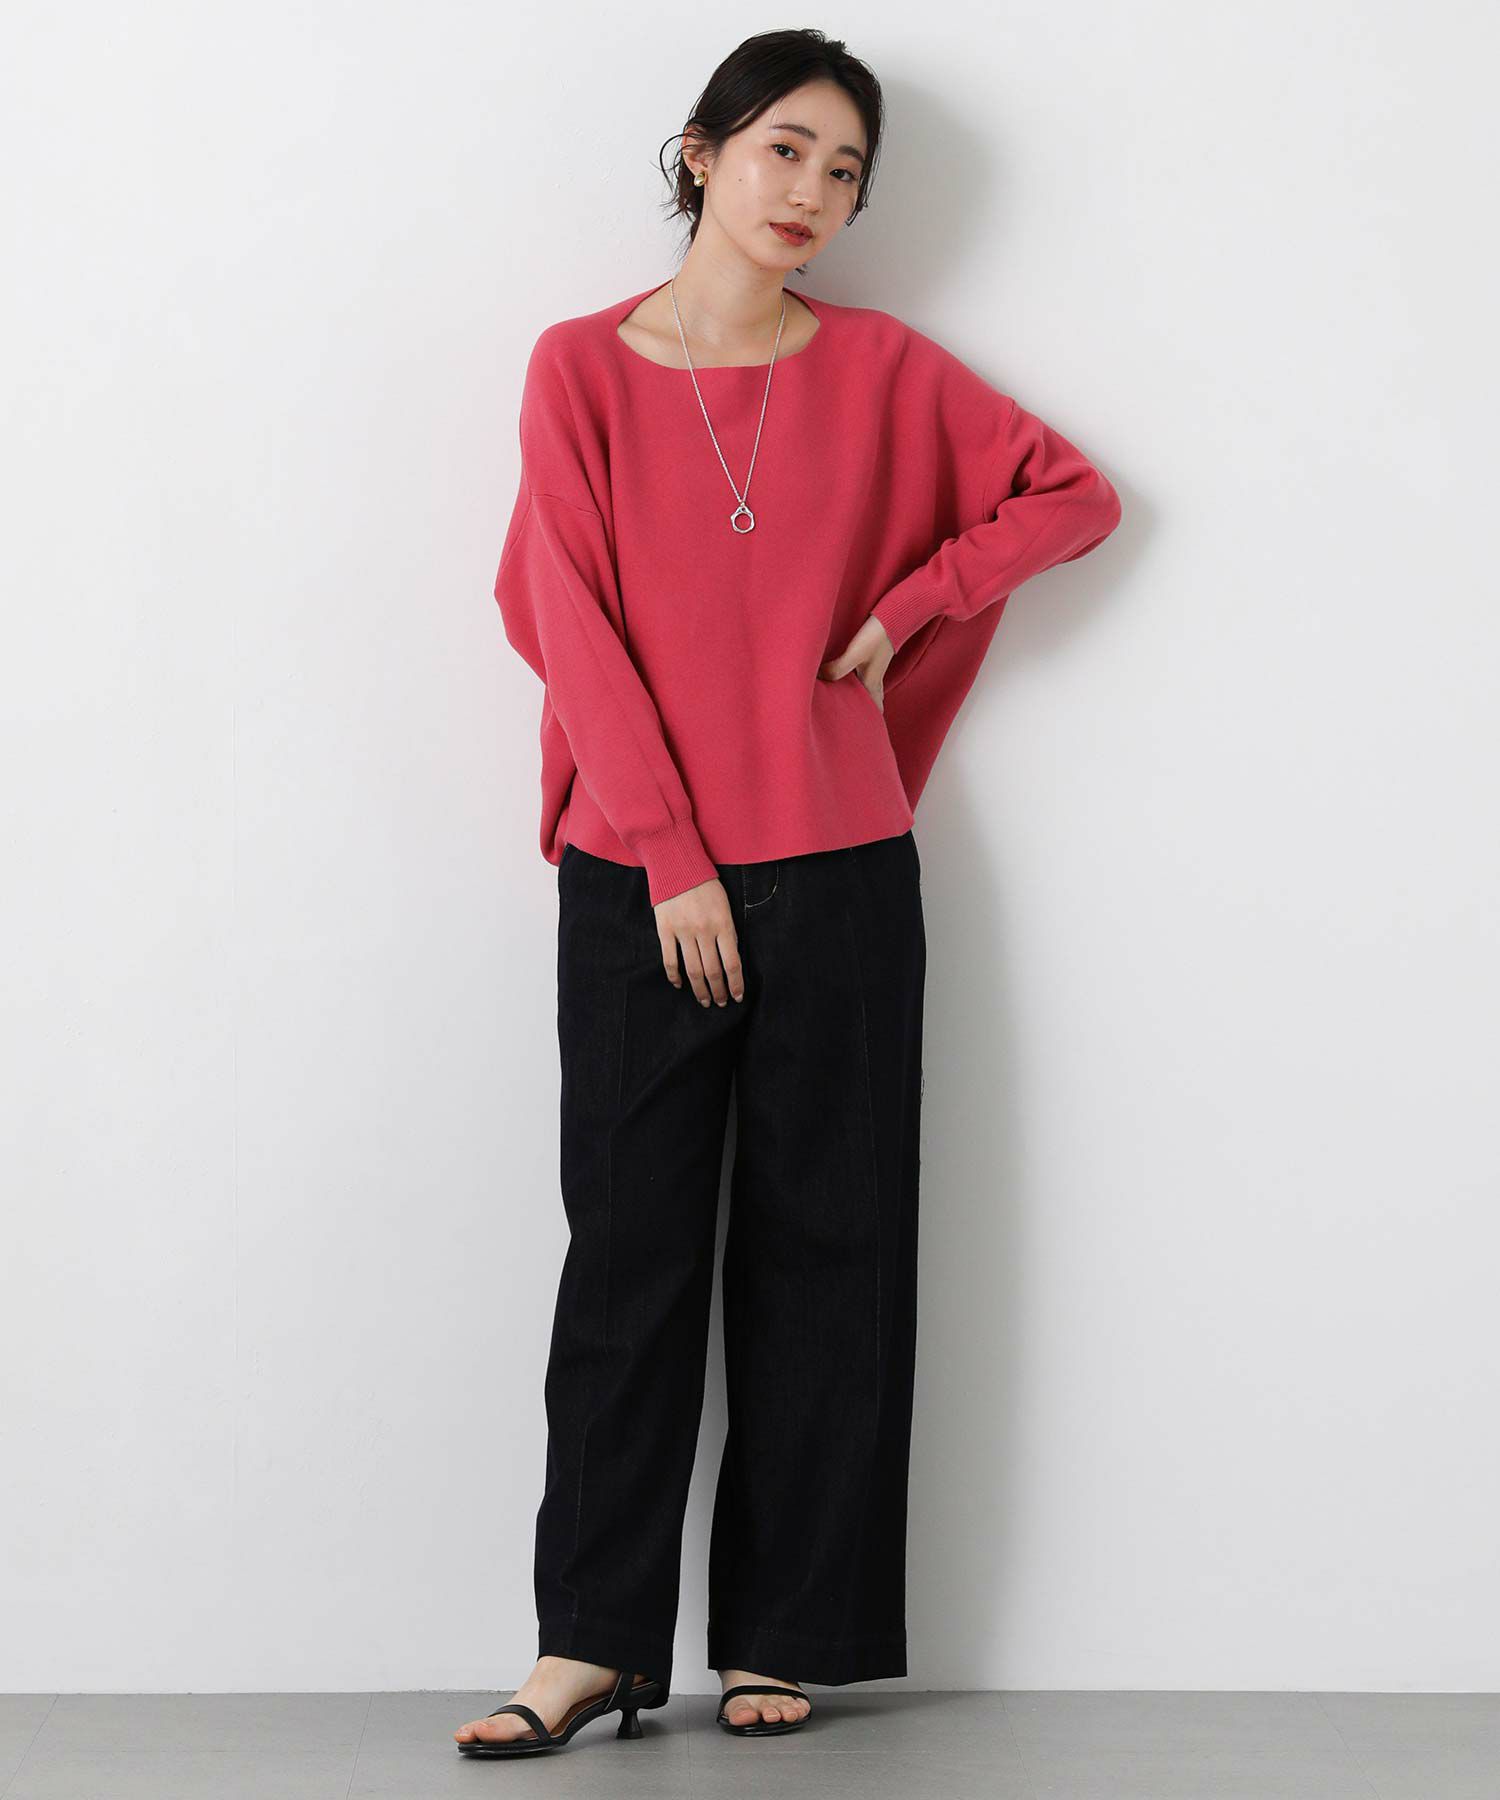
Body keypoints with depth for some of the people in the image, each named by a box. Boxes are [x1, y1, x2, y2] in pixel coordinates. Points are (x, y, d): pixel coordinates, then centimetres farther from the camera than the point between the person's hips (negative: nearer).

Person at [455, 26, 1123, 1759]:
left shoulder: (881, 367, 5)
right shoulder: (583, 365, 2)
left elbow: (1074, 494, 14)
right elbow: (575, 626, -3)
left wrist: (909, 607, 1)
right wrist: (671, 861, -9)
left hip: (838, 876, 1)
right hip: (638, 880, -1)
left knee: (820, 1255, 4)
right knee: (628, 1251, 0)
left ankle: (784, 1642, 13)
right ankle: (591, 1641, 9)